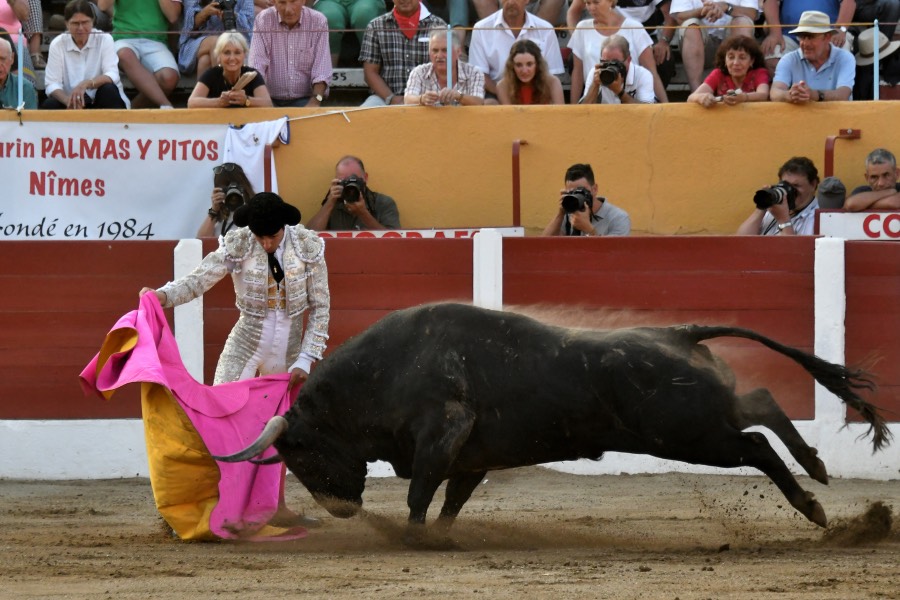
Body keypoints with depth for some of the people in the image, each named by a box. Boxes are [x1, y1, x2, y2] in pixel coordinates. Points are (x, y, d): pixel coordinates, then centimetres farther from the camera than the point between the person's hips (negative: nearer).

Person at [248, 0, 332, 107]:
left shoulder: (318, 21, -3)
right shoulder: (263, 20, -4)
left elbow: (321, 70, -8)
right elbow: (257, 66, -12)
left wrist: (315, 102, -23)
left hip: (304, 99, 0)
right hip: (271, 99, 0)